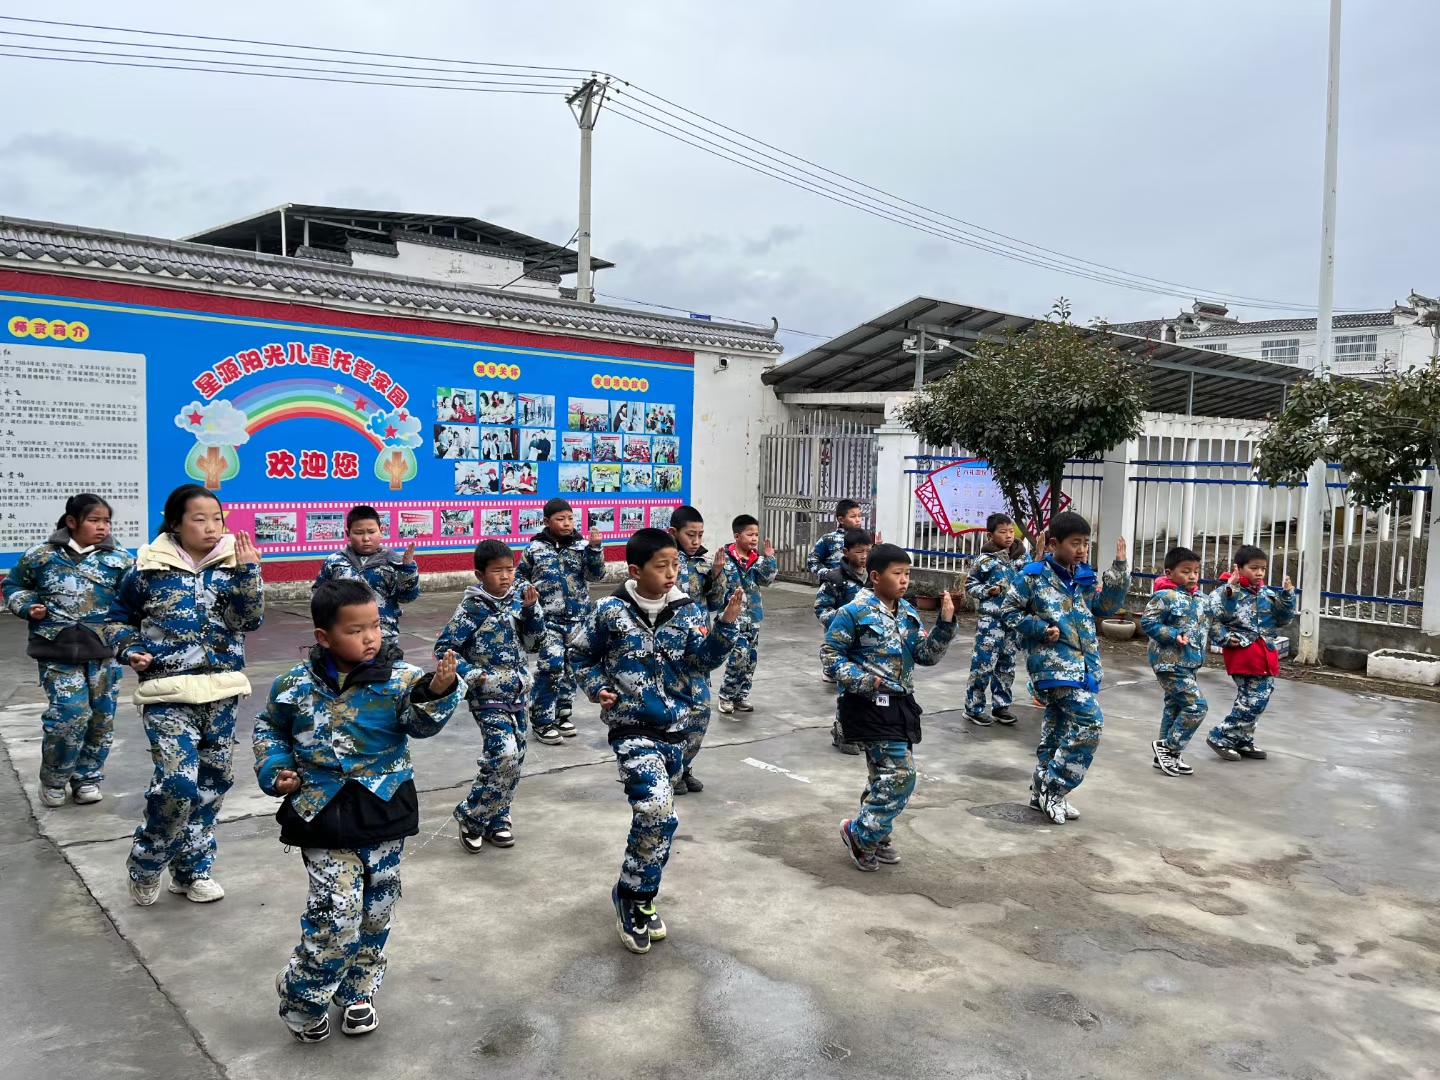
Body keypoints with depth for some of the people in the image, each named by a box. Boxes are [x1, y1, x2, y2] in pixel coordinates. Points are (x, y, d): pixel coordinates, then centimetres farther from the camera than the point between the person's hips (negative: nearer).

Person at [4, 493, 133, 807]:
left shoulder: (119, 559, -1)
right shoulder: (41, 556, 0)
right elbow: (13, 584, 15)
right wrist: (28, 608, -2)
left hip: (104, 652, 2)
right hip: (58, 652, -2)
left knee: (102, 718, 7)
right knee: (70, 714, -10)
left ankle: (87, 778, 28)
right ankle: (53, 779, 15)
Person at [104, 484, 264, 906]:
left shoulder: (231, 564, 0)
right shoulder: (148, 567, -3)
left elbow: (249, 620, -10)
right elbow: (118, 619, 12)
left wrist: (247, 572, -20)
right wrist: (129, 651, -6)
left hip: (221, 689, 3)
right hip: (167, 691, -3)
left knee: (213, 780, 10)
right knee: (178, 782, -13)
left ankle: (192, 868, 29)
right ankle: (145, 864, 13)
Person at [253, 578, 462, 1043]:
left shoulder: (398, 677, -10)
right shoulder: (296, 685, -4)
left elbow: (420, 722, -27)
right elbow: (268, 728, 15)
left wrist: (437, 692, -46)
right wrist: (274, 770, 0)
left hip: (384, 814, 1)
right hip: (324, 816, -1)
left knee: (376, 913, 14)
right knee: (337, 916, -7)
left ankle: (357, 992, 39)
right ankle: (301, 996, 20)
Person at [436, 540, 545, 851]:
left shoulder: (517, 600, 3)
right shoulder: (472, 609, -13)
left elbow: (533, 643, 7)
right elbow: (444, 648, -9)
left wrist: (531, 609, -6)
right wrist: (471, 674, -20)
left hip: (516, 695, 6)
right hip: (488, 698, -6)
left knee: (515, 758, 10)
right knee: (504, 756, -16)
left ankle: (497, 818, 27)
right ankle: (471, 817, 4)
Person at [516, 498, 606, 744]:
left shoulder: (581, 545, 2)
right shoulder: (535, 548, 0)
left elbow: (596, 575, -4)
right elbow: (520, 575, 12)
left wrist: (595, 548, -15)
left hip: (577, 617, 3)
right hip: (548, 618, -3)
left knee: (571, 666, 11)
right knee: (551, 665, -12)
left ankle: (562, 713, 27)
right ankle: (542, 719, 0)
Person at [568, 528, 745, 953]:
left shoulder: (687, 611, 0)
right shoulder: (611, 612, -7)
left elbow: (703, 659, -8)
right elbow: (581, 654, 8)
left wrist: (726, 623, -21)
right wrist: (597, 688, -7)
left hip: (674, 729, 4)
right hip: (632, 728, -4)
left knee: (653, 815, 13)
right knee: (657, 810, -20)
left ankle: (638, 896, 33)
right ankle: (633, 896, 2)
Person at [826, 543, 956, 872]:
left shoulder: (909, 614, 9)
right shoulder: (854, 612, -12)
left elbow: (927, 656, 7)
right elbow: (831, 655, -9)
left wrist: (945, 624, -7)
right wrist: (863, 680, -20)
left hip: (901, 705, 8)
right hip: (870, 706, -8)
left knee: (886, 775, 16)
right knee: (900, 775, -11)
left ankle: (877, 838, 32)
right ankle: (860, 833, 5)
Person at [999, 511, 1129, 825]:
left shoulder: (1084, 577, 10)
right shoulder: (1033, 576, -8)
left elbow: (1106, 606, 13)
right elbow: (1008, 612, -3)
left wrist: (1119, 569, 5)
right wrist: (1040, 629, -15)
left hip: (1082, 665, 8)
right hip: (1053, 665, -8)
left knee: (1059, 726, 14)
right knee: (1088, 722, -16)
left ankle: (1043, 791, 26)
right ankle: (1053, 790, -6)